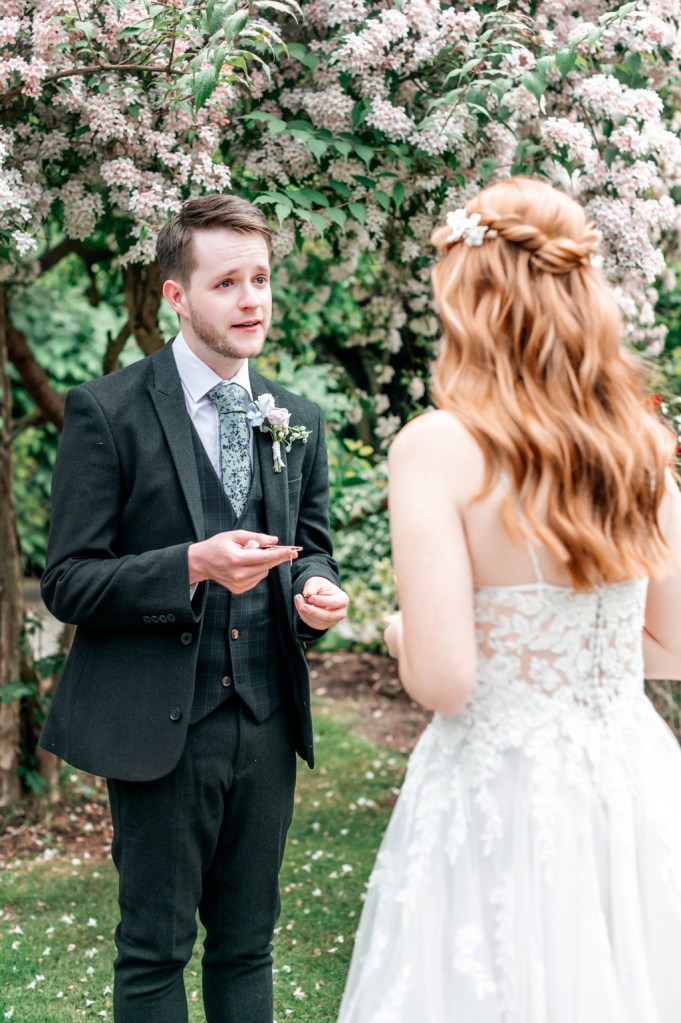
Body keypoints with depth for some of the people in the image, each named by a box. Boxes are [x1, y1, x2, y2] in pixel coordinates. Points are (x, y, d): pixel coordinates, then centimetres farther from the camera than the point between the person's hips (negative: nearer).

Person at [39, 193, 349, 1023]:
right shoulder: (107, 411, -8)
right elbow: (67, 582, -10)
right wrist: (193, 566, -25)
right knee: (154, 952, 8)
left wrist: (315, 588, -5)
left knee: (247, 944, 16)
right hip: (159, 726, -4)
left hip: (267, 724, 5)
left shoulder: (296, 420, 9)